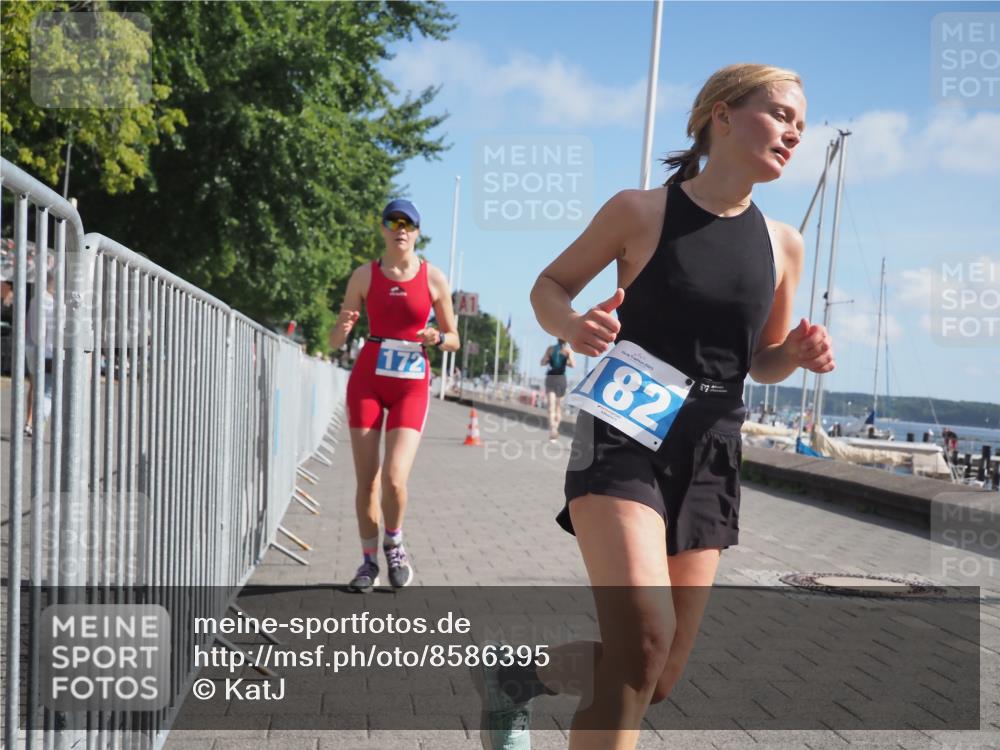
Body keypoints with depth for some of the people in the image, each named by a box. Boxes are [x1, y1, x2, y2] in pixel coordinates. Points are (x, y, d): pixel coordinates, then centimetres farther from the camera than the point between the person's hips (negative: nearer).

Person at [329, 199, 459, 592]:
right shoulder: (364, 275, 2)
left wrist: (438, 338, -14)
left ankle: (394, 545, 14)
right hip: (367, 380, 1)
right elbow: (335, 341, 3)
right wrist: (342, 328, -20)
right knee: (366, 480, 1)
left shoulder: (434, 278, 1)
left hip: (411, 386, -1)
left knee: (394, 477, -14)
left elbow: (454, 340, 8)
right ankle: (369, 560, 18)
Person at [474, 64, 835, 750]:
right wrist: (574, 325, -17)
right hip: (624, 439, -5)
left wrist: (797, 354, -6)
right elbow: (549, 285, 5)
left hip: (710, 457, 5)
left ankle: (517, 675, 34)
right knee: (643, 637, -27)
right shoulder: (641, 211, -5)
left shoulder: (784, 245, 7)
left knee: (657, 680, 8)